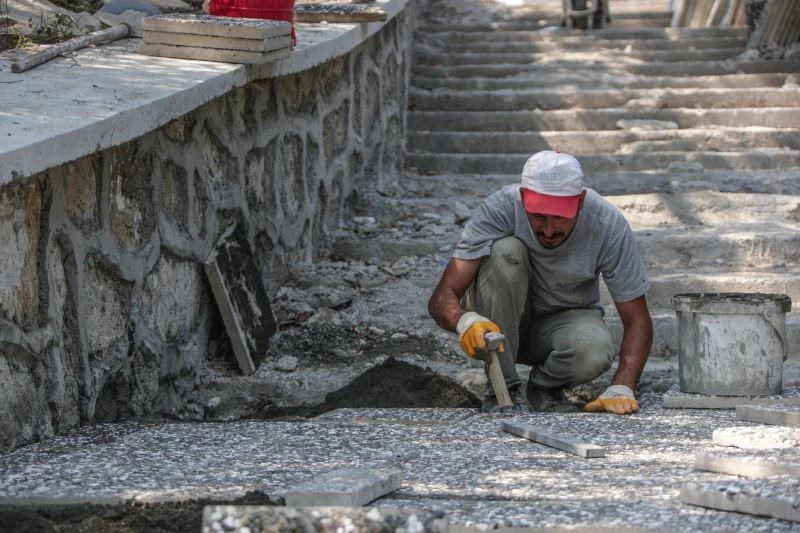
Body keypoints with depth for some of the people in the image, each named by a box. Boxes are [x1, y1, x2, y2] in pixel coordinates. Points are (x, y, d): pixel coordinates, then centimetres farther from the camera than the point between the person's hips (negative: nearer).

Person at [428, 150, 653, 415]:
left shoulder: (609, 224, -24)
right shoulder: (499, 209, -28)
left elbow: (637, 320, -18)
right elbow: (440, 299, -32)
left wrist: (621, 389, -34)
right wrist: (465, 321, -55)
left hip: (566, 320, 0)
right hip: (497, 323, 0)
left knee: (595, 351, -35)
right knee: (505, 251, -31)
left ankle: (546, 386, 0)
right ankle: (503, 388, -20)